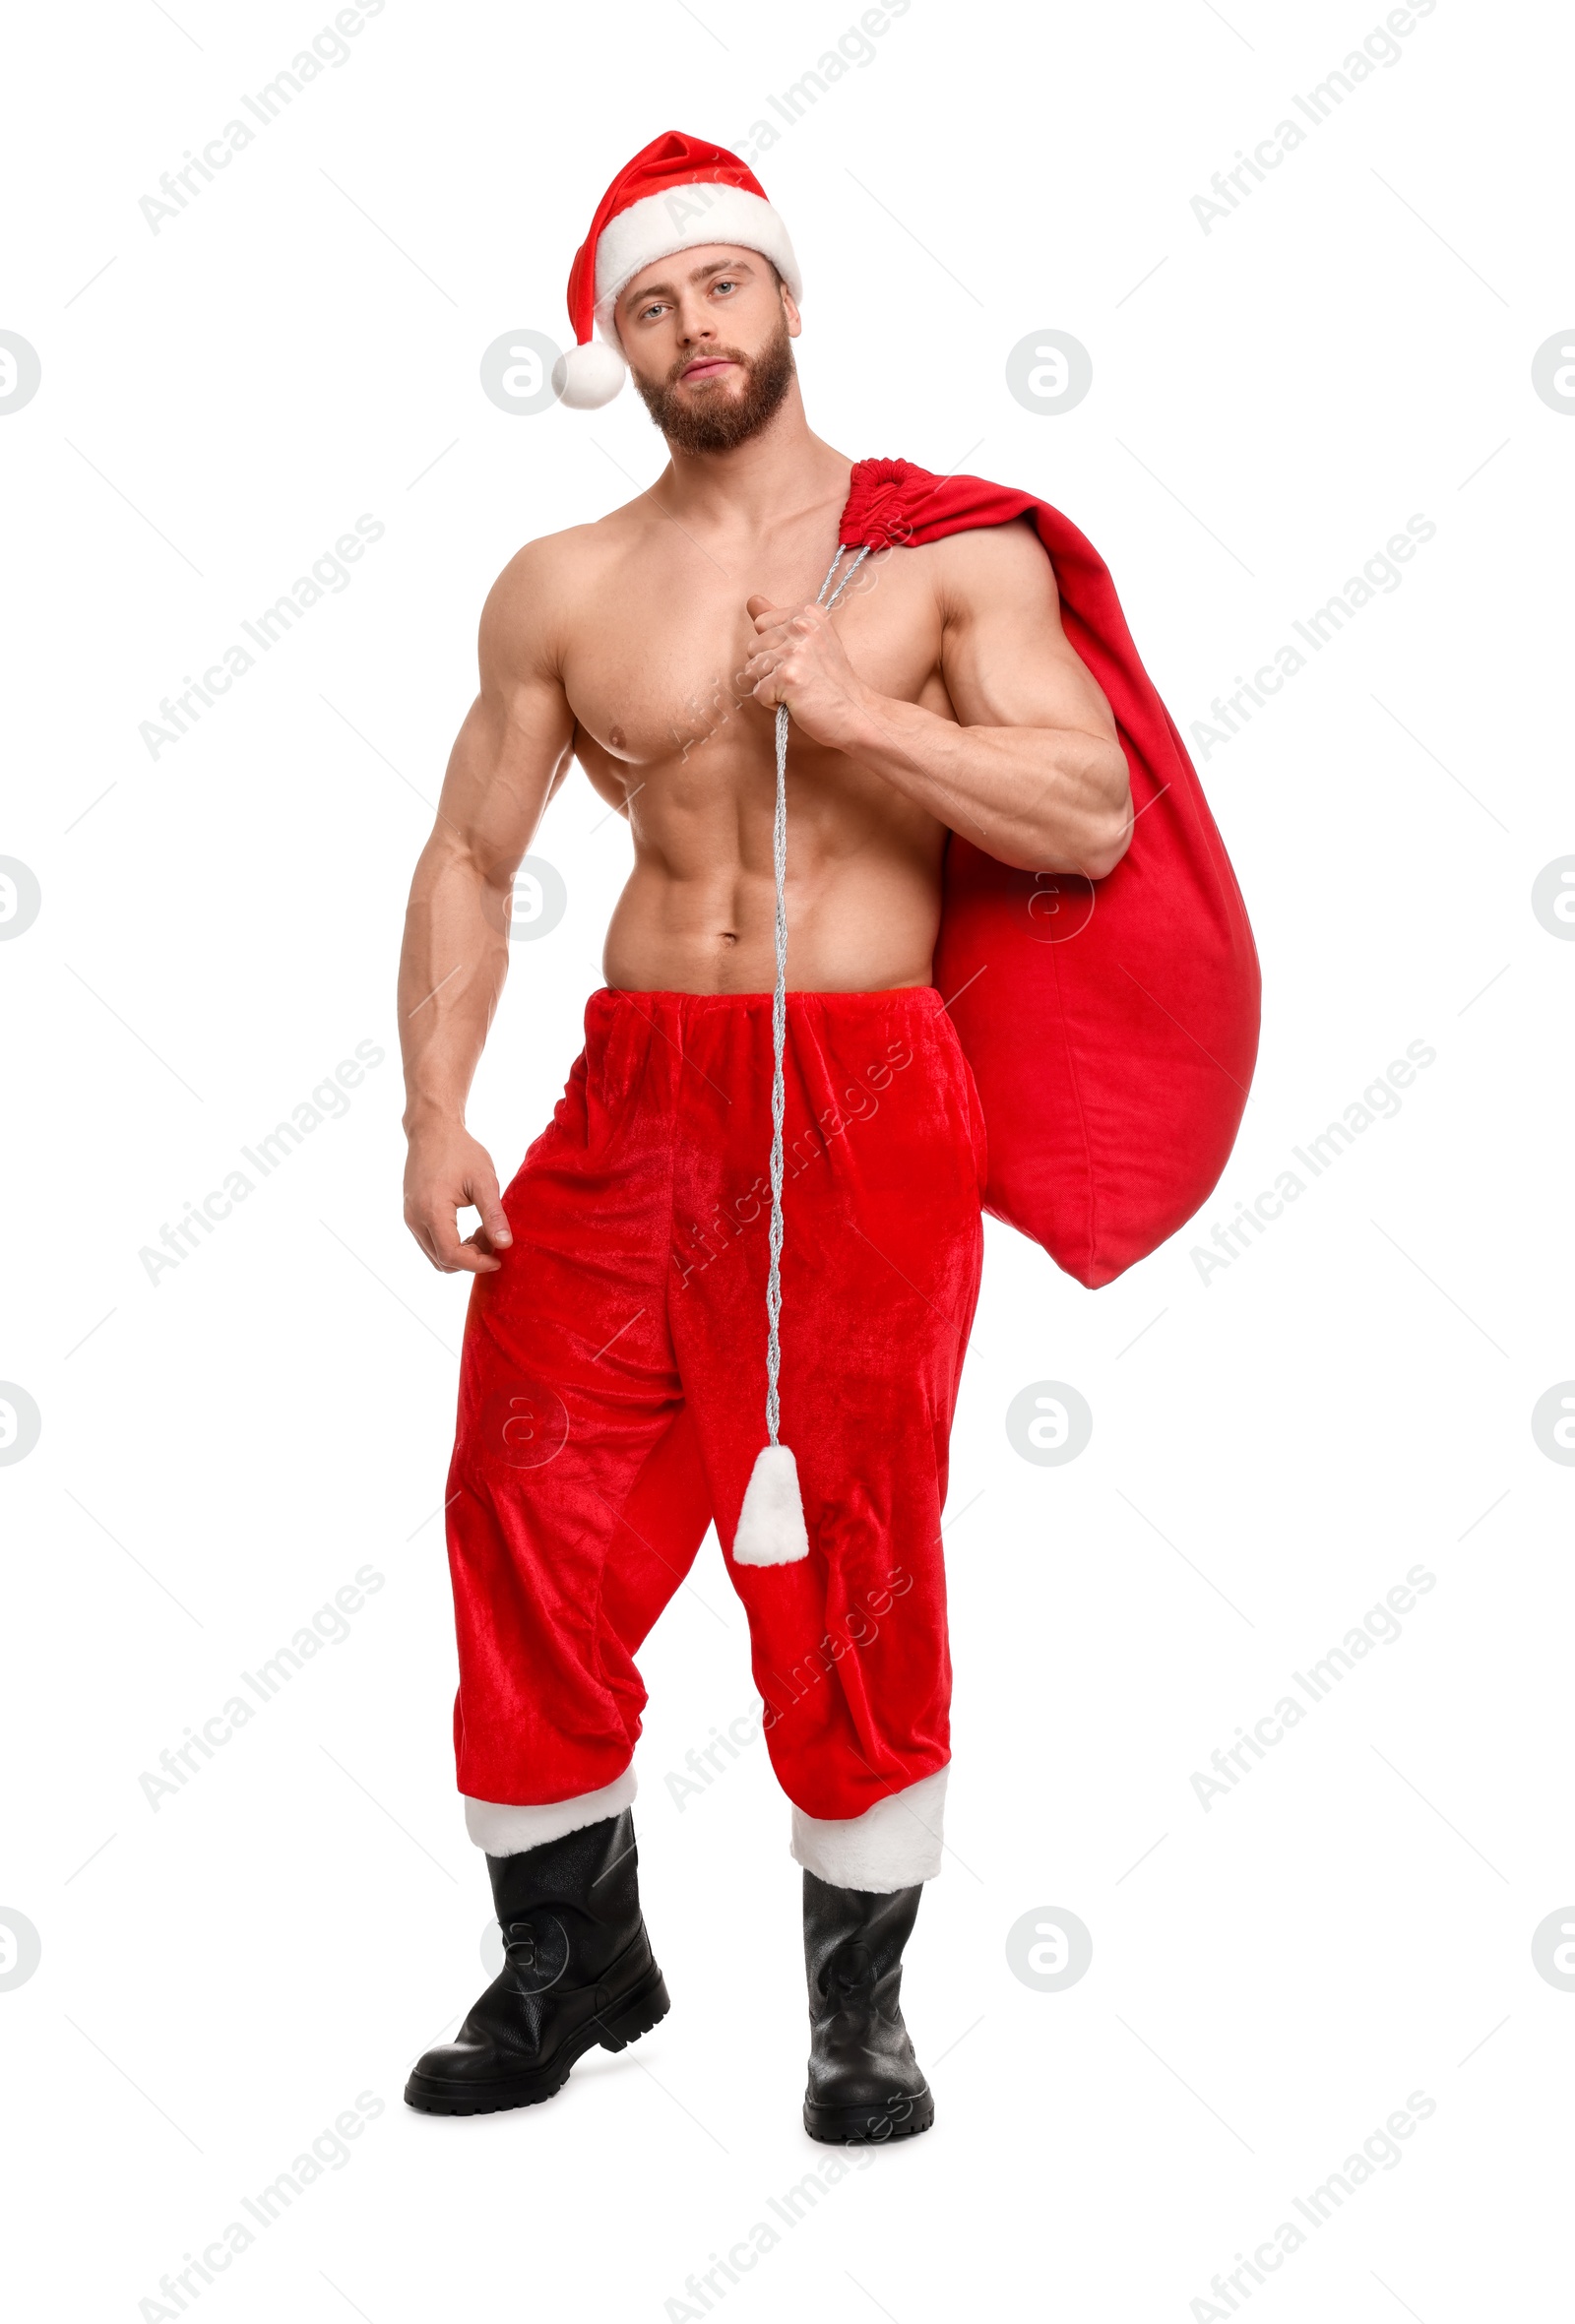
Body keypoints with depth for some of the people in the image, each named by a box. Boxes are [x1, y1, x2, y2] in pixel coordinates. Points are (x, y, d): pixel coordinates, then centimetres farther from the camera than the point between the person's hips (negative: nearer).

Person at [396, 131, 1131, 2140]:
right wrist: (434, 1117, 1)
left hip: (867, 1101, -2)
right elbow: (470, 858, 12)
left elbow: (1093, 817, -5)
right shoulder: (563, 590, 11)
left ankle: (861, 2006, 18)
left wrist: (853, 712, -14)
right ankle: (571, 1961, 22)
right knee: (532, 1522, 1)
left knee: (855, 1554, 1)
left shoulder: (951, 552, 4)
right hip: (632, 1092, 3)